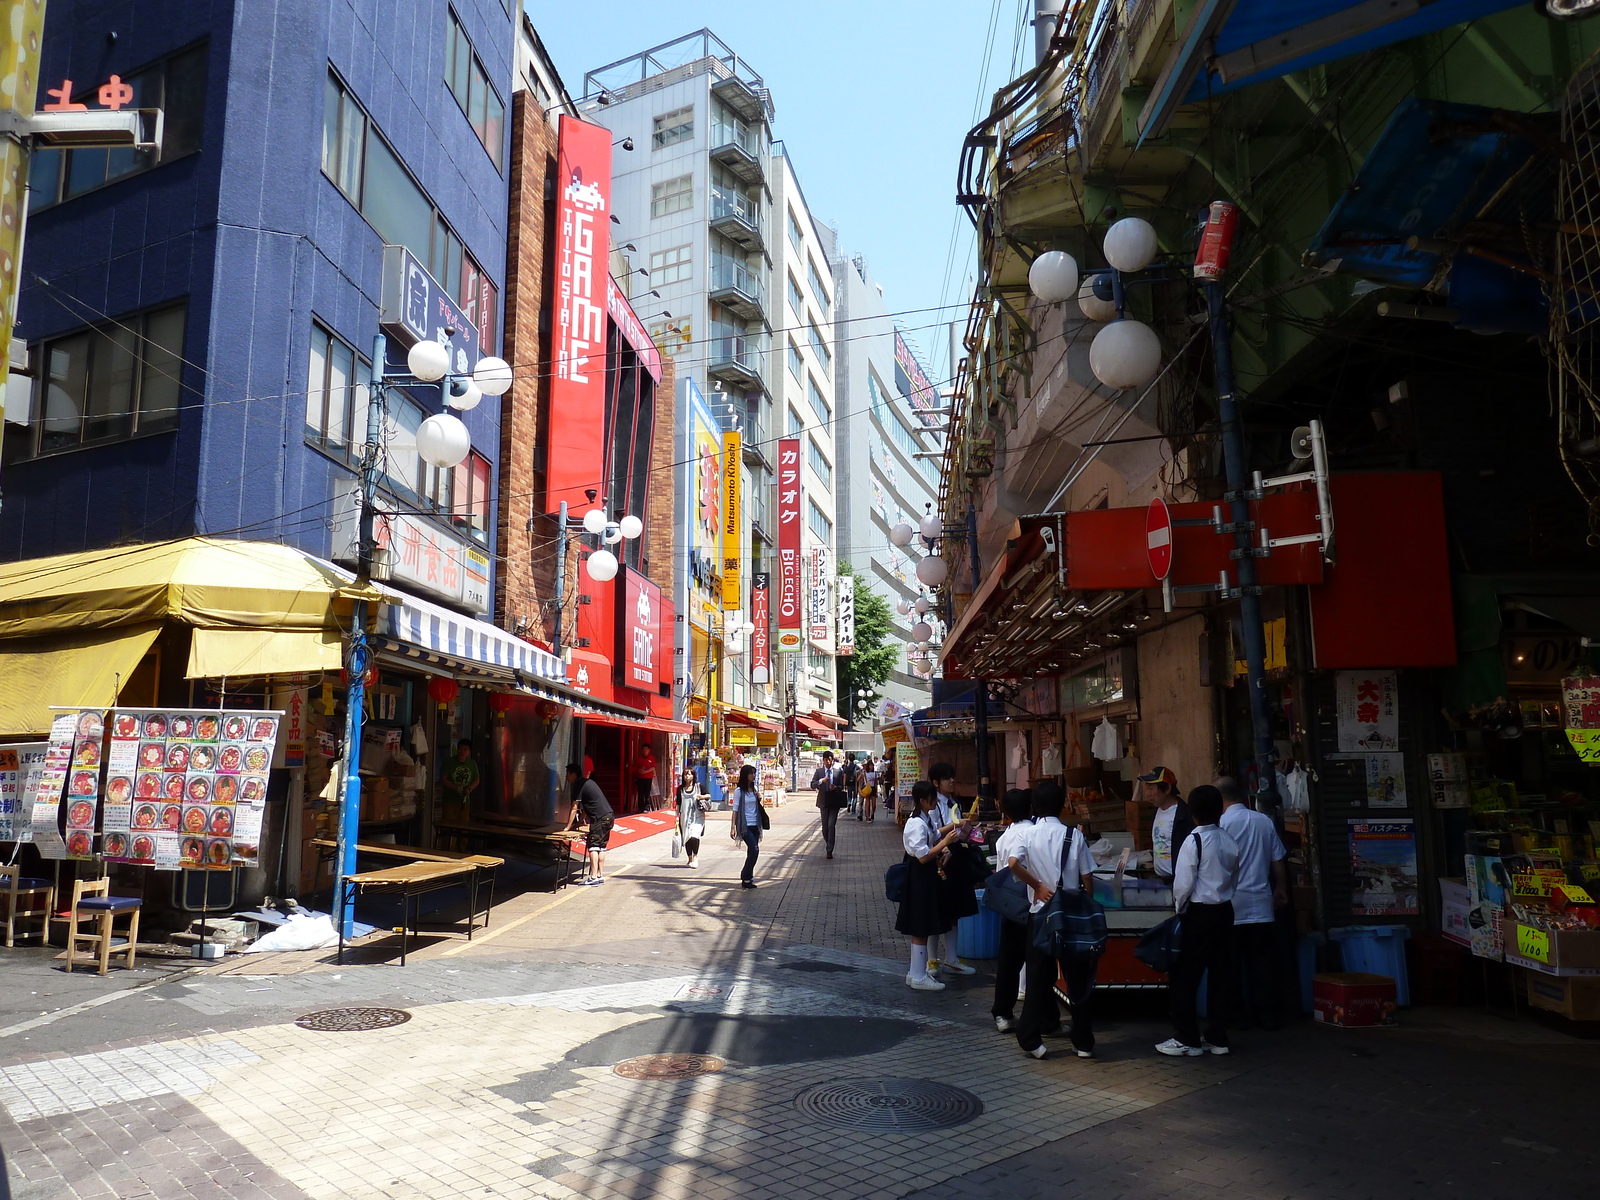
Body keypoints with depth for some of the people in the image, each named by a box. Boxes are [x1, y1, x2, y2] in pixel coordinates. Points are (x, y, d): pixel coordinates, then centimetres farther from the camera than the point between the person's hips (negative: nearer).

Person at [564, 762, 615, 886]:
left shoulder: (578, 785, -7)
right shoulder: (588, 782, 21)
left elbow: (574, 808, -8)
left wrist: (568, 827, -4)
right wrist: (579, 822, 29)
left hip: (599, 819, -9)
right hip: (608, 816, 9)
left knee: (593, 847, -8)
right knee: (601, 847, 12)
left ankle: (593, 878, -11)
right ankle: (600, 876, 15)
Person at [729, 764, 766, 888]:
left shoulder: (754, 790, 12)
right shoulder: (739, 790, -5)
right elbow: (735, 809, -6)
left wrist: (759, 799, 2)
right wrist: (732, 827, -10)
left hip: (755, 825, 6)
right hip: (745, 825, -6)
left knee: (752, 852, 5)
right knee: (754, 850, -15)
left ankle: (747, 877, 13)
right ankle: (746, 878, -5)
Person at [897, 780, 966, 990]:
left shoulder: (926, 818, 7)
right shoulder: (917, 824, -23)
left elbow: (934, 833, 28)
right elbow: (923, 856, -25)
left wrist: (953, 826, 18)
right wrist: (945, 842, -22)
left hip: (926, 873, 10)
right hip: (919, 876, -10)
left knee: (922, 928, 18)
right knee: (921, 929, -1)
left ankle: (917, 971, 28)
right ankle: (919, 977, 8)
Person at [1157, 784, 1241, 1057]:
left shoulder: (1193, 841, -14)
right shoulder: (1230, 842, 4)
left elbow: (1183, 883, -14)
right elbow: (1234, 880, 10)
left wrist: (1179, 908, 1)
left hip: (1199, 913, -7)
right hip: (1225, 911, 7)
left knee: (1185, 977, 1)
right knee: (1221, 974, 11)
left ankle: (1187, 1039, 5)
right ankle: (1217, 1038, 17)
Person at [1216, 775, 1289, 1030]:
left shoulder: (1222, 824, -11)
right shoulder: (1264, 821, 2)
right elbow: (1278, 861, 8)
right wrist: (1281, 890, 22)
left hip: (1232, 906, -3)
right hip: (1261, 904, 3)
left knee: (1235, 963, 6)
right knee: (1264, 961, 9)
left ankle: (1242, 1015, 10)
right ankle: (1268, 1014, 13)